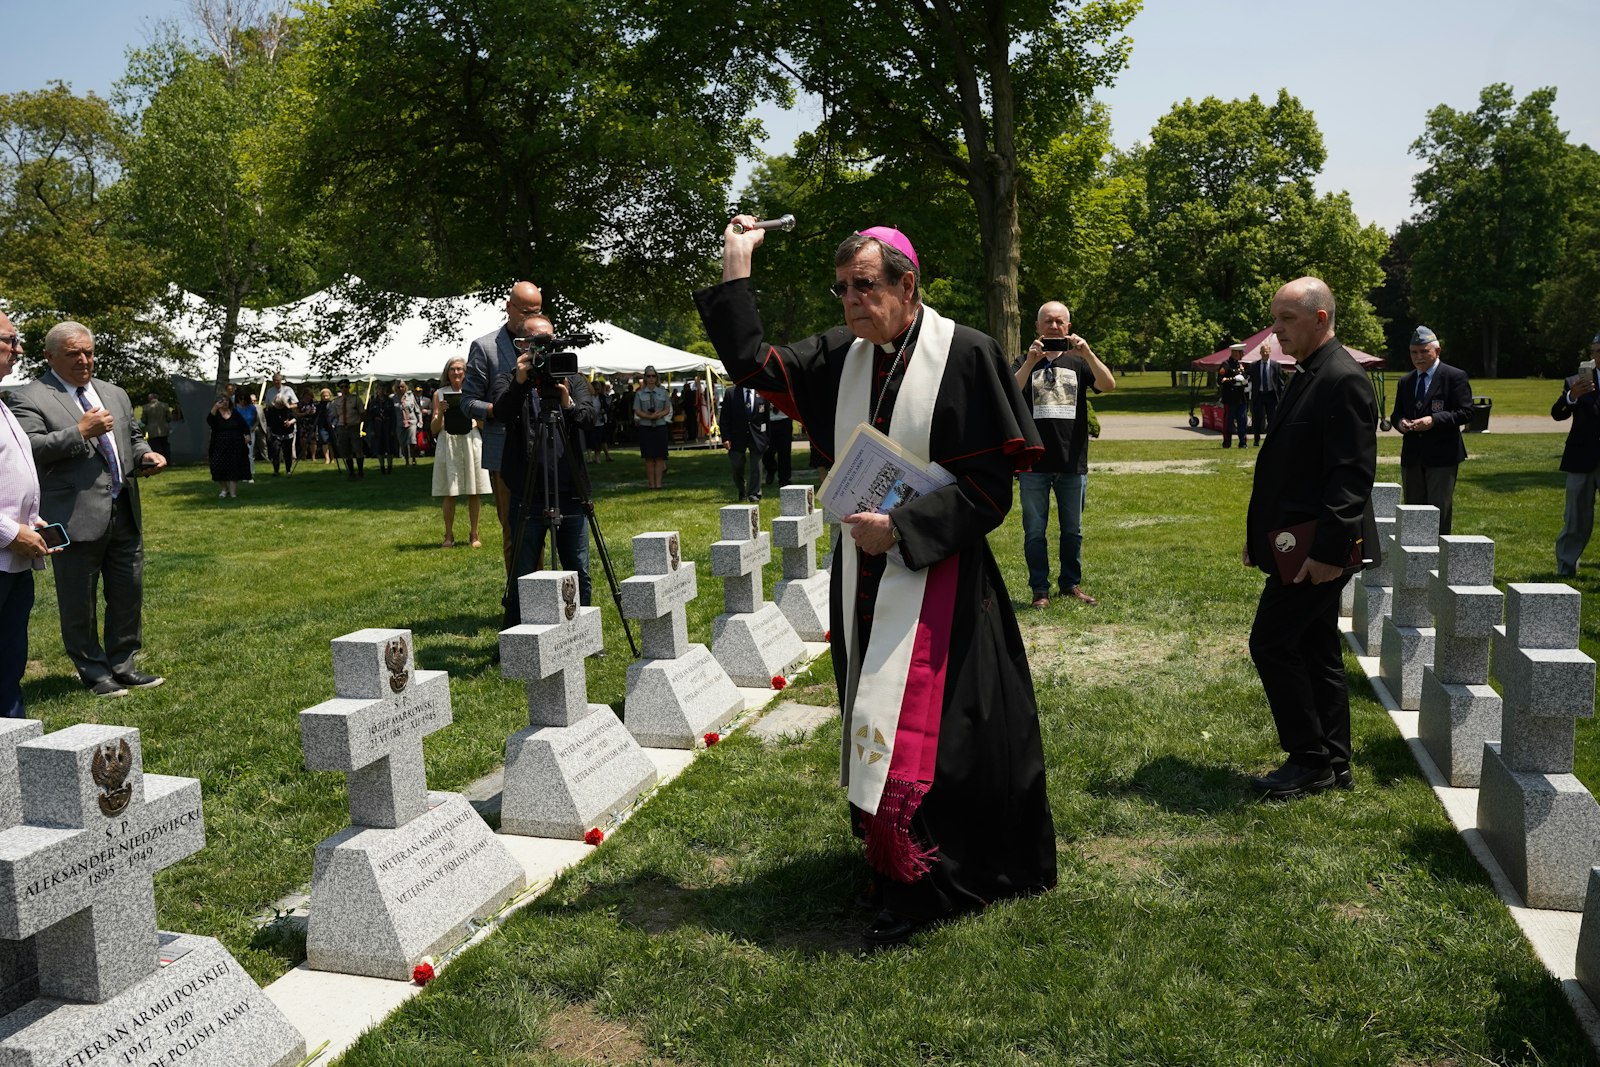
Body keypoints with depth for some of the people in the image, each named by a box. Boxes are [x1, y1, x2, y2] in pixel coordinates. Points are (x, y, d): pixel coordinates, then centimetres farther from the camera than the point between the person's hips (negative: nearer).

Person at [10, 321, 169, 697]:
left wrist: (145, 455, 4)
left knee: (129, 594, 12)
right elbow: (29, 448, -17)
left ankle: (122, 666, 25)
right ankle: (94, 673, 18)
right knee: (79, 603, 5)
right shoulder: (29, 398, -5)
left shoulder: (114, 394, 16)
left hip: (124, 513, 6)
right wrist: (81, 432, -21)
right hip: (77, 518, -6)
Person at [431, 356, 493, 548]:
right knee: (449, 493, -1)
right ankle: (449, 536, 7)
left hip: (471, 442, 0)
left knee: (473, 492, 0)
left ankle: (474, 535, 7)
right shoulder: (440, 394, 8)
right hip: (448, 444, 0)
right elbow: (434, 429, 4)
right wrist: (440, 412, -14)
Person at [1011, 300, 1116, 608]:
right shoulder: (1025, 363, 7)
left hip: (1073, 462, 1)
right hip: (1034, 464, -1)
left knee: (1073, 530, 11)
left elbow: (1108, 385, -9)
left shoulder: (1078, 361, 9)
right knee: (1035, 531, 3)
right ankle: (1040, 589, 12)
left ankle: (1071, 583, 24)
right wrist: (1031, 362, -25)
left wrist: (1087, 353, -23)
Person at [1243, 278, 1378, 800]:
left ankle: (1310, 759, 7)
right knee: (1317, 653, 14)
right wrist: (1259, 536, 16)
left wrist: (1328, 549, -25)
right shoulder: (1309, 377, 15)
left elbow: (1353, 474, -22)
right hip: (1301, 545, 10)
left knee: (1272, 643, -6)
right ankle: (1333, 765, 24)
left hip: (1318, 549, -10)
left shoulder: (1343, 380, -16)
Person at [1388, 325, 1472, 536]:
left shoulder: (1455, 377, -2)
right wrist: (1400, 422, -5)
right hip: (1412, 456, 6)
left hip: (1442, 456, -5)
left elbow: (1465, 412, -8)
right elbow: (1396, 414, 19)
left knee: (1439, 511, -5)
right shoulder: (1405, 382, 15)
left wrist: (1434, 420, -21)